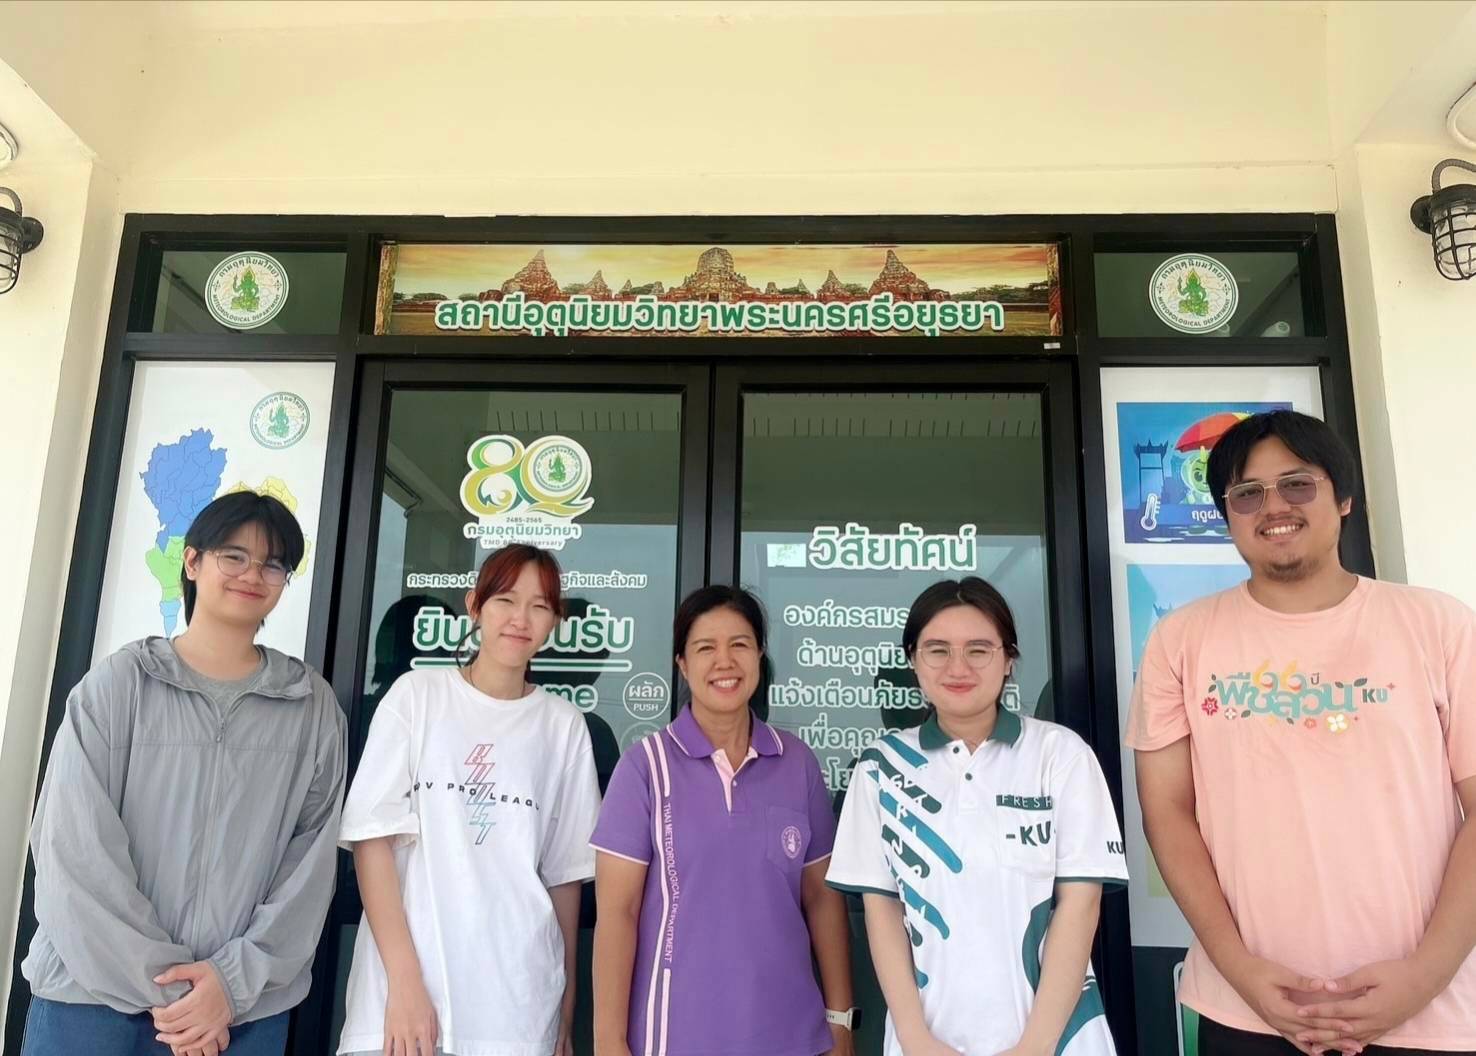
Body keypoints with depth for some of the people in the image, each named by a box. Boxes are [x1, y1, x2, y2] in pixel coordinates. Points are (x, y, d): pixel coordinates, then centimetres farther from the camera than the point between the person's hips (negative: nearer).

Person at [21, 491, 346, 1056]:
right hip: (91, 993, 0)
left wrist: (236, 979, -11)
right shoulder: (119, 682, -1)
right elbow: (73, 849, -7)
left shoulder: (313, 706, 3)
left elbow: (313, 858, -1)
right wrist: (159, 984, -11)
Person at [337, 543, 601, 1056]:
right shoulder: (418, 693, 0)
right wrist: (403, 980, -12)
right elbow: (372, 835, -5)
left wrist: (566, 1011, 9)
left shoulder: (564, 725, 4)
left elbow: (564, 873, 7)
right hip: (406, 982, -1)